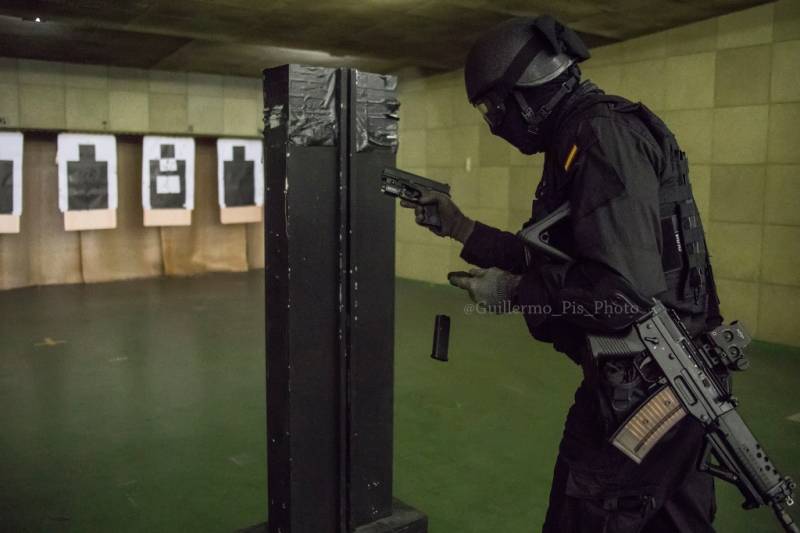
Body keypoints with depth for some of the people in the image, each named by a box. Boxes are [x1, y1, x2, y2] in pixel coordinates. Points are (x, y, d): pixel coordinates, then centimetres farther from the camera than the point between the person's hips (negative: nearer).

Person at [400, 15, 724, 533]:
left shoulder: (604, 135, -20)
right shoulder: (581, 138, 12)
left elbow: (625, 286, -29)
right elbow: (555, 257, 17)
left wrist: (512, 292, -16)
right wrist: (462, 227, 15)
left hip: (643, 387, -10)